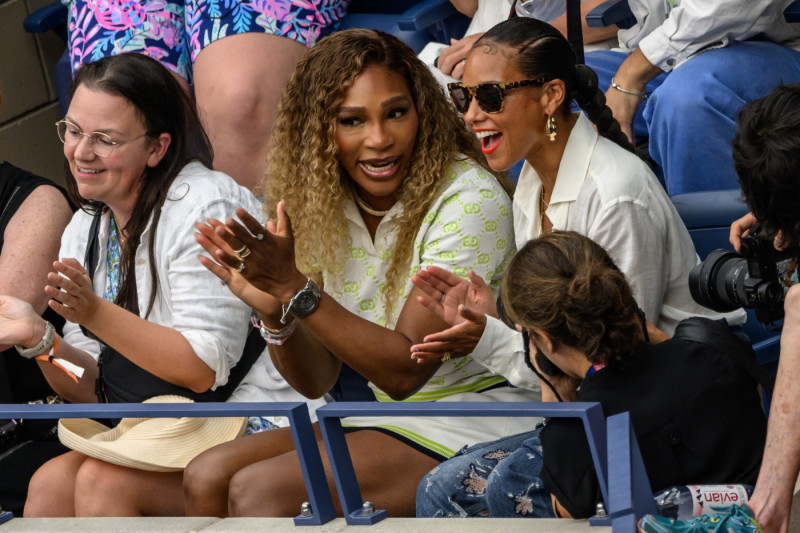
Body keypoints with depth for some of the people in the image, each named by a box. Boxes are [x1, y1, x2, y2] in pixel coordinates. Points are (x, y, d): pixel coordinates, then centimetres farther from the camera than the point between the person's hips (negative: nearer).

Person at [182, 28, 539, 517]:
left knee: (258, 491, -20)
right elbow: (316, 380, 4)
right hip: (390, 420, 7)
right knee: (207, 477, -7)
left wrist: (296, 289, -28)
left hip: (473, 430, -7)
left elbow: (406, 370, -20)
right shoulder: (326, 207, 2)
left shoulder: (468, 200, -17)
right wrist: (273, 311, -17)